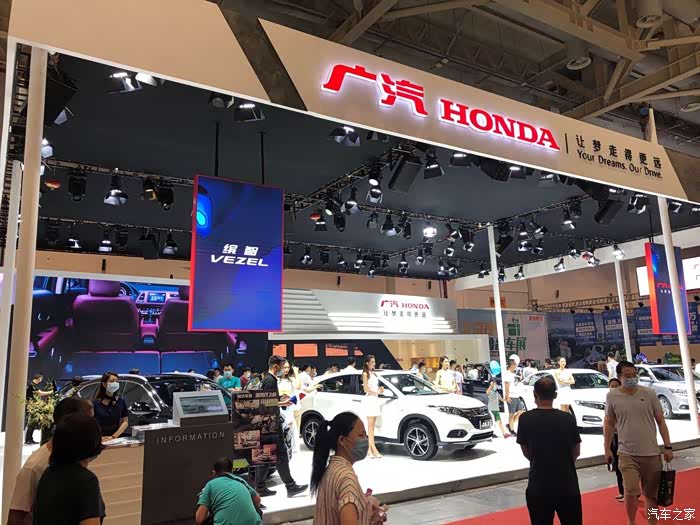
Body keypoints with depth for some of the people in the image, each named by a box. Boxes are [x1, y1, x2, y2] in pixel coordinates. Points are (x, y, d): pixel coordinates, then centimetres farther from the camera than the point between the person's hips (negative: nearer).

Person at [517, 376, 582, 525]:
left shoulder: (525, 419, -9)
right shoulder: (567, 418, -7)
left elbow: (526, 452, 3)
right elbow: (576, 452, 6)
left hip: (538, 485, -1)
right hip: (567, 484, 1)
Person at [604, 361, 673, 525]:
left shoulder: (649, 393, -3)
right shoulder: (612, 396, -5)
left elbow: (660, 421, 4)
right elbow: (609, 424, 5)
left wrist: (667, 446, 1)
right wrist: (607, 449, 7)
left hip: (651, 453, 2)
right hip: (627, 454, -1)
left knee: (651, 494, 11)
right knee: (631, 492, -11)